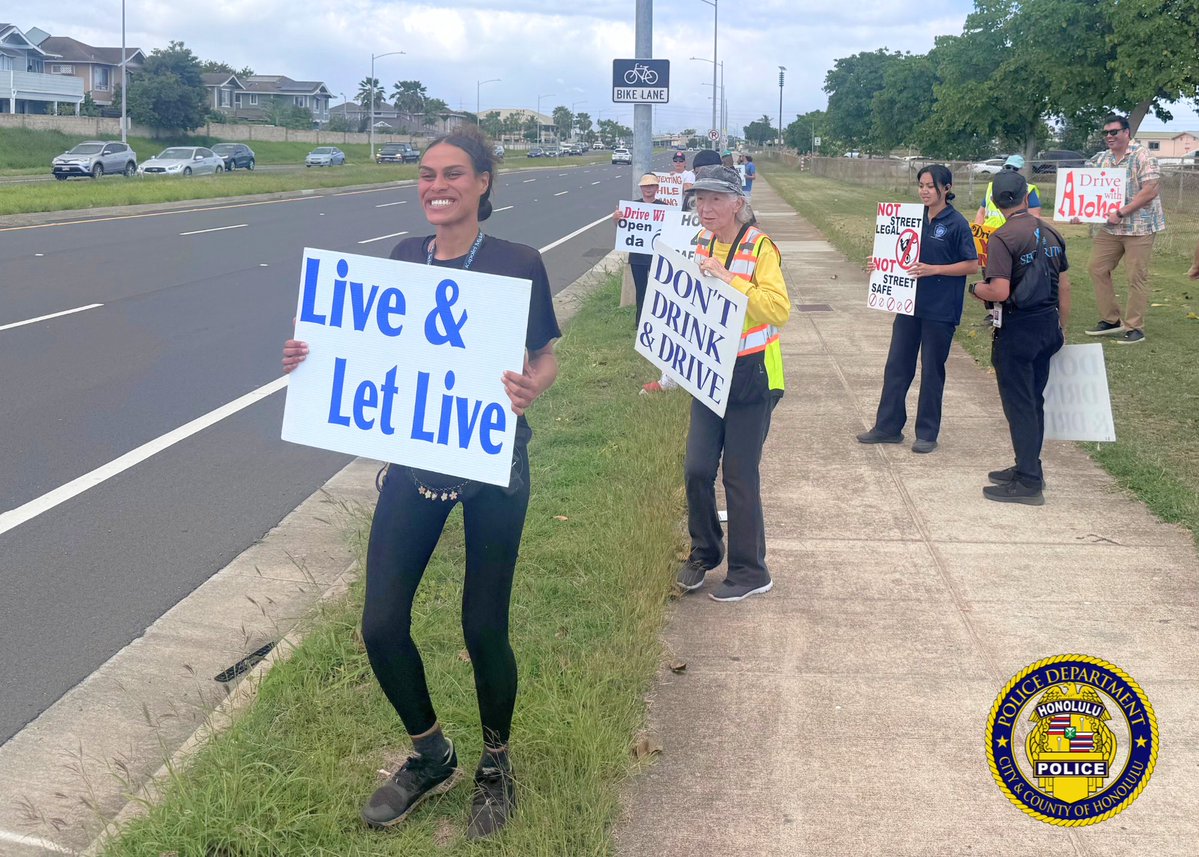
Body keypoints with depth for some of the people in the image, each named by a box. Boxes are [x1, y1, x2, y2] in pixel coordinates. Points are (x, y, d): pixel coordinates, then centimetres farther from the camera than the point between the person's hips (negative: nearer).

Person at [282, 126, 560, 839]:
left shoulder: (518, 264, -10)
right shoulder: (403, 259, 3)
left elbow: (546, 358, -4)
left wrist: (530, 390, -27)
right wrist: (316, 358, -5)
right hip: (415, 459, 4)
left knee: (484, 630, 4)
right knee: (382, 626, 2)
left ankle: (496, 765, 33)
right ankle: (431, 755, 30)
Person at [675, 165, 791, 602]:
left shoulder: (759, 246, -14)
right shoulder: (702, 243, 6)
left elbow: (779, 310, -26)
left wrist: (728, 278, -30)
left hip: (751, 376, -6)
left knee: (740, 475, 0)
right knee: (697, 469, 6)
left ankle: (750, 571, 16)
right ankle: (704, 552, 28)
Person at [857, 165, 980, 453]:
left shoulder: (956, 224, -11)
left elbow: (972, 265, -12)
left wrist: (932, 270, -21)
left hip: (940, 310, -6)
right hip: (910, 302, 6)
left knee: (931, 370, 5)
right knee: (896, 365, 8)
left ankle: (927, 433, 16)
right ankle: (887, 427, 18)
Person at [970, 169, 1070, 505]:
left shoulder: (1003, 238, -16)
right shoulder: (1051, 233, 6)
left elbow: (1000, 292, -23)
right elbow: (1064, 286, 12)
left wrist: (977, 289, -2)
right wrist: (1061, 327, 22)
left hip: (1018, 329, -7)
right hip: (1048, 325, 7)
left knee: (1019, 405, 0)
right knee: (1034, 401, 17)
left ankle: (1028, 483, 3)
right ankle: (1028, 468, 29)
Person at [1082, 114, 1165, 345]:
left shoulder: (1142, 156, -10)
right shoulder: (1100, 160, 9)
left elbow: (1150, 191, -18)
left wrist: (1120, 213, -22)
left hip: (1139, 226, -7)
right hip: (1109, 227, 7)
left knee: (1137, 277, -3)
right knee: (1097, 269, 7)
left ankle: (1134, 328, 5)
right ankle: (1111, 320, 19)